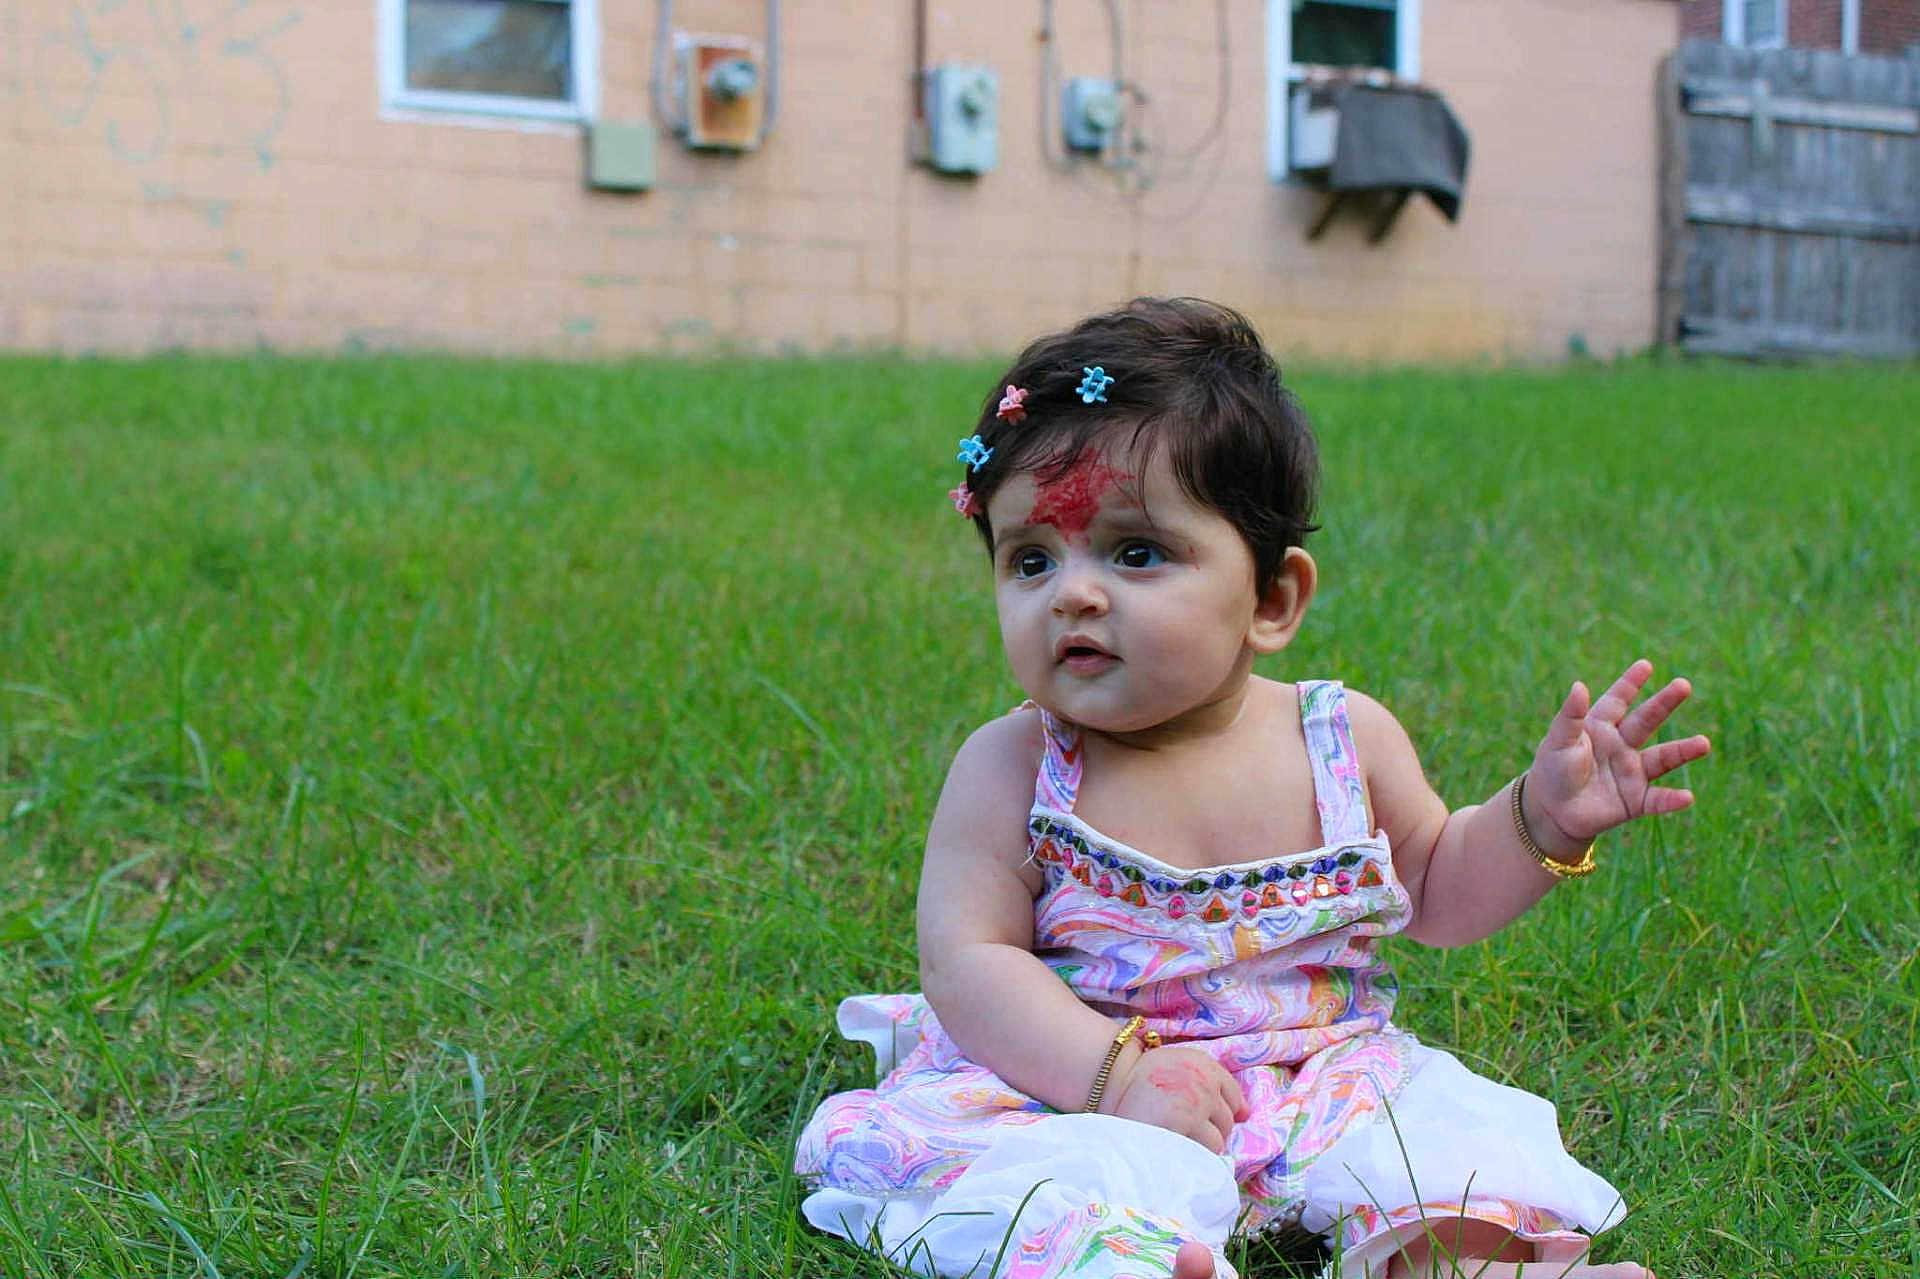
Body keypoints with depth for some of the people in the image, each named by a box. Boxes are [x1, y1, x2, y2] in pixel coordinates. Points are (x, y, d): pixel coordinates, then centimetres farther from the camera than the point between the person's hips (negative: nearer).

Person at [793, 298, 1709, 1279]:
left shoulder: (1345, 739, 2)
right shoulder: (1011, 768, -6)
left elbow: (1436, 893, 17)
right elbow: (967, 957, -12)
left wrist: (1543, 818, 0)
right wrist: (1117, 1071, -24)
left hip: (1318, 1080, 3)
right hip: (1064, 1083, -3)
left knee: (1444, 1124, -21)